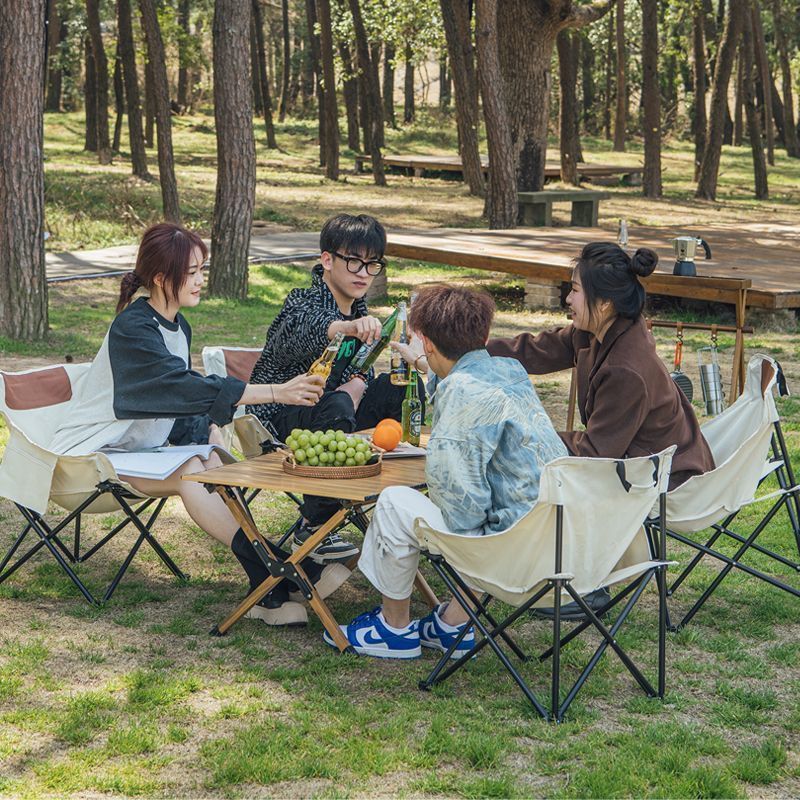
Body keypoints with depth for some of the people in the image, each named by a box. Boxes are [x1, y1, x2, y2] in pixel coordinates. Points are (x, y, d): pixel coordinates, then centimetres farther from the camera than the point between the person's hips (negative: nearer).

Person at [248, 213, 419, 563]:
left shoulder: (358, 310, 7)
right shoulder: (303, 303, -20)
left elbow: (362, 362, 16)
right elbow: (299, 334, -45)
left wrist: (356, 383, -11)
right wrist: (347, 327, -67)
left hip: (324, 411, 8)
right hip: (277, 419, -8)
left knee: (402, 387, -4)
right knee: (336, 408, -39)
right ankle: (313, 530, -29)